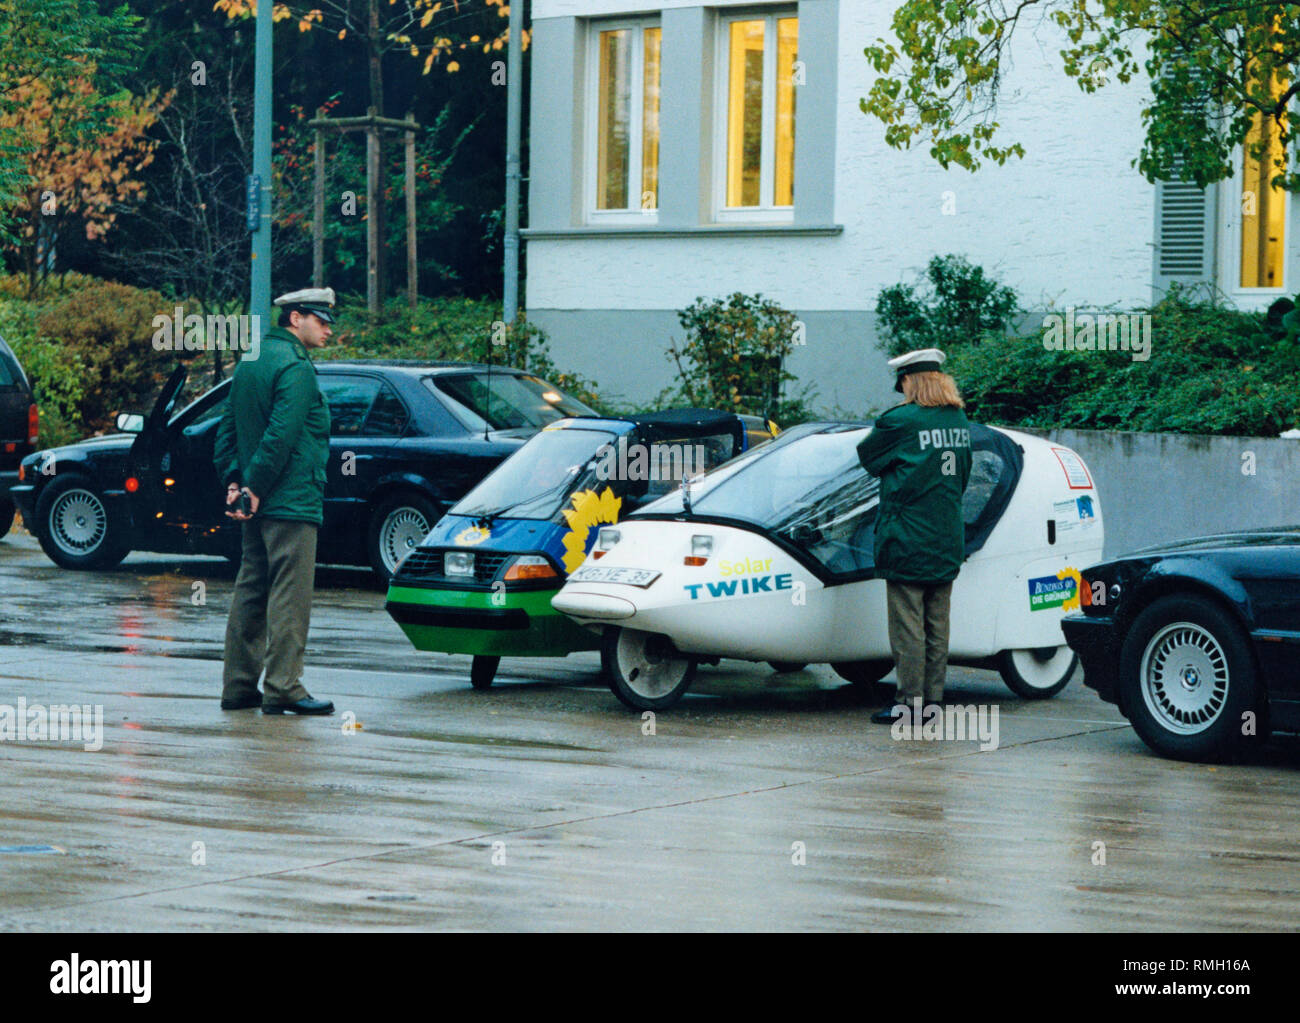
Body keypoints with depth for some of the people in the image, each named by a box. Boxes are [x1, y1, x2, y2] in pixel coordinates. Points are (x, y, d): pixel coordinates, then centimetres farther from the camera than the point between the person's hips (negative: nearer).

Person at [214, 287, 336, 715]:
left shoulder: (249, 363, 17)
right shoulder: (294, 367, -12)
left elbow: (228, 430, 16)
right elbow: (280, 435, -20)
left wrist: (234, 480, 8)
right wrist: (257, 488, -16)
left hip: (259, 504, 9)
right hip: (291, 502, -9)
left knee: (251, 591, 11)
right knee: (290, 595, -8)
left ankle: (238, 685, 14)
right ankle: (282, 688, -9)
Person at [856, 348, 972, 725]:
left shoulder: (901, 422, -15)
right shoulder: (959, 421, 7)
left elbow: (866, 455, 0)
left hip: (907, 542, -7)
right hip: (948, 544, 7)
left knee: (907, 625, -2)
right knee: (937, 624, 11)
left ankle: (910, 703, -1)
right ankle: (933, 698, 14)